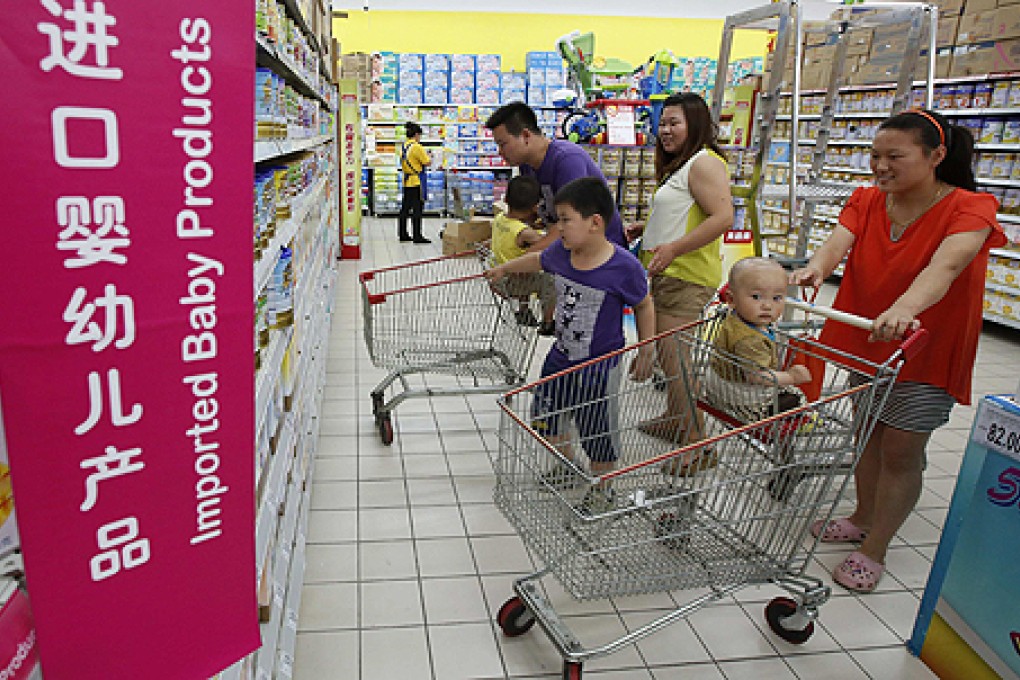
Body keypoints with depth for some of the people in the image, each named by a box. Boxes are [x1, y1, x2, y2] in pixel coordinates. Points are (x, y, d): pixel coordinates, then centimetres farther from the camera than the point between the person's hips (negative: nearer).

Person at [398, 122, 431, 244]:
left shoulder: (403, 146, 10)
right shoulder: (416, 147, -14)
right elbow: (428, 163, -12)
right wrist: (429, 157, 9)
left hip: (407, 182, 8)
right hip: (416, 182, -8)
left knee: (405, 207, 11)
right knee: (417, 208, -5)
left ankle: (403, 234, 17)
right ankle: (417, 236, -3)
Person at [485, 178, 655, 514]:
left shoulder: (624, 266, -23)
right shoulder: (561, 251, -8)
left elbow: (644, 306, -7)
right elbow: (537, 260, 15)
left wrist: (646, 352, -4)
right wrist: (503, 269, 29)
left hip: (599, 365, -6)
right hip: (561, 356, 6)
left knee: (597, 430, 7)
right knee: (545, 415, 20)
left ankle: (601, 487, 34)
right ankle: (567, 464, 47)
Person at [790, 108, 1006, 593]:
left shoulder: (969, 208, -17)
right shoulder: (866, 200, -2)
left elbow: (945, 266, -36)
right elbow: (839, 240, -22)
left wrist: (905, 307, -57)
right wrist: (816, 265, -46)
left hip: (926, 349, -4)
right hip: (866, 339, 5)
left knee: (901, 449, 0)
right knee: (868, 431, 17)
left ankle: (874, 550, 16)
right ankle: (864, 518, 39)